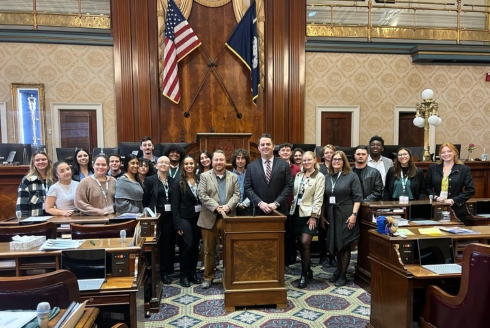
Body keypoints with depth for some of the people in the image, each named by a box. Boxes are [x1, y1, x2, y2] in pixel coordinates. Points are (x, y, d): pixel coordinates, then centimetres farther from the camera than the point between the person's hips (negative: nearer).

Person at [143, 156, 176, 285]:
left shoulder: (172, 181, 9)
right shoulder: (149, 180, -3)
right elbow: (144, 199, -4)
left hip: (170, 217, 4)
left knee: (169, 243, 9)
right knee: (158, 244, 4)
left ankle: (167, 271, 21)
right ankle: (162, 272, 16)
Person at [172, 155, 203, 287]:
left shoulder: (200, 180, 4)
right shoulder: (178, 183, -4)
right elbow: (175, 205, -7)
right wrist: (177, 224, -13)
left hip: (198, 217, 4)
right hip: (185, 218, -3)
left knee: (195, 246, 10)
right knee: (187, 246, -5)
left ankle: (193, 273, 23)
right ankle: (184, 275, 10)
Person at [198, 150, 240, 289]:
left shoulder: (233, 177, 9)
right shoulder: (205, 176, 2)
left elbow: (236, 194, 2)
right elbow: (202, 195, -7)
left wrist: (228, 206, -16)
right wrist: (217, 207, -16)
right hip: (209, 218, -1)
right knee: (209, 249, 7)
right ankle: (208, 277, 21)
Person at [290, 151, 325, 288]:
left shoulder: (319, 177, -5)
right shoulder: (298, 175, 11)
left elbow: (318, 198, -10)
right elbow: (294, 194, 12)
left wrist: (313, 216, -14)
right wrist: (292, 209, 5)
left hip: (309, 214, -5)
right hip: (297, 212, 5)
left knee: (305, 243, -11)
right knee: (300, 244, 8)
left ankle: (304, 275, 2)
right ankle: (308, 271, 23)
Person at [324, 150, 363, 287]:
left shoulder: (351, 176, -4)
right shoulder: (327, 177, 10)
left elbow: (357, 197, -8)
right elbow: (324, 198, 12)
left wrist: (354, 214, -16)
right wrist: (323, 215, 8)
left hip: (345, 215, -4)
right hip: (331, 215, 5)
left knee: (344, 244, 2)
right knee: (335, 244, 11)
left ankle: (343, 275, 12)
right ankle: (339, 270, 26)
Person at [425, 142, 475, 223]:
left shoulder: (464, 169, 3)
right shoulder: (432, 168, 9)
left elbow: (470, 190, -2)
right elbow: (427, 187, 10)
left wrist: (453, 200, -11)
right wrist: (435, 197, -7)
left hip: (456, 211, -1)